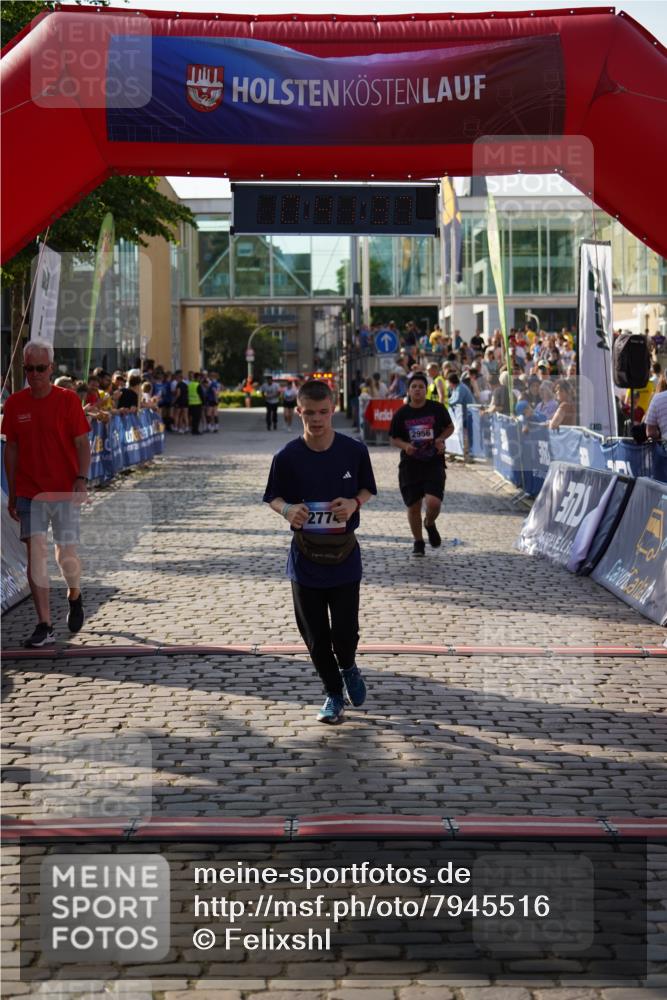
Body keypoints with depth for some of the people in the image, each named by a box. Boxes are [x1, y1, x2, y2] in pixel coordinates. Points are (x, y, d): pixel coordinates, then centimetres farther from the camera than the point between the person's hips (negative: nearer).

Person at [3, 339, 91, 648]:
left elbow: (82, 443, -3)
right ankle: (44, 627, -6)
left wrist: (81, 479, -17)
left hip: (64, 491, -2)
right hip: (29, 492, 2)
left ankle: (74, 596, 36)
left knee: (67, 554, 2)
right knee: (35, 552, -8)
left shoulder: (68, 399, -4)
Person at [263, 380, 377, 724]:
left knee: (345, 631, -1)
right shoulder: (287, 457, -9)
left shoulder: (354, 451, -7)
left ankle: (348, 667, 34)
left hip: (345, 556, 0)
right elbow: (274, 498, 3)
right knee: (315, 635, 7)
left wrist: (354, 503, -15)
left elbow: (367, 489, 7)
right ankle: (334, 693, 29)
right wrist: (287, 509, -20)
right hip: (305, 557, 1)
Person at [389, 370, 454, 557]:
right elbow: (393, 438, 8)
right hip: (410, 464, 1)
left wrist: (441, 438, -7)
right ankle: (418, 542, 28)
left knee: (433, 502, -18)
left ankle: (430, 524, 18)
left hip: (434, 463, -1)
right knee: (413, 506, 7)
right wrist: (405, 445, -12)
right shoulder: (401, 414, -1)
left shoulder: (437, 409, -2)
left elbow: (450, 427, 12)